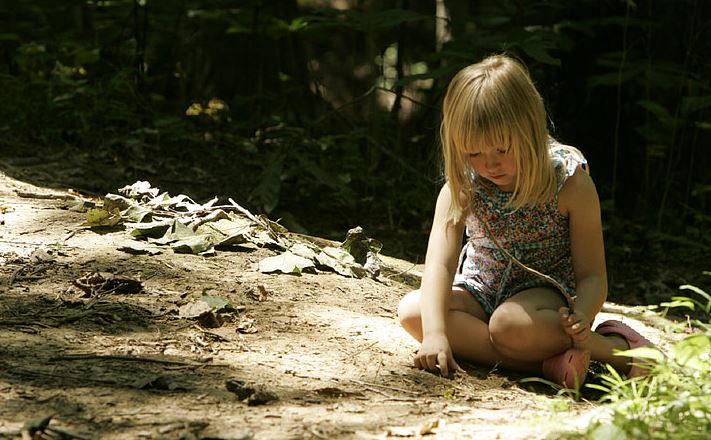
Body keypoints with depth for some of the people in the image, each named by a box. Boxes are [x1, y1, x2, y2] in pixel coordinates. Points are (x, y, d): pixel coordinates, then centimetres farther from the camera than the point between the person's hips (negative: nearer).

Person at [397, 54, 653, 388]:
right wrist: (435, 333, -40)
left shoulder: (570, 183, -20)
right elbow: (439, 262, -24)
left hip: (546, 290, -5)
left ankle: (619, 347, -24)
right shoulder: (461, 188, -14)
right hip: (480, 288, 5)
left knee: (509, 323, -40)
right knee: (411, 311, -26)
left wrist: (581, 318, -41)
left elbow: (592, 275, -18)